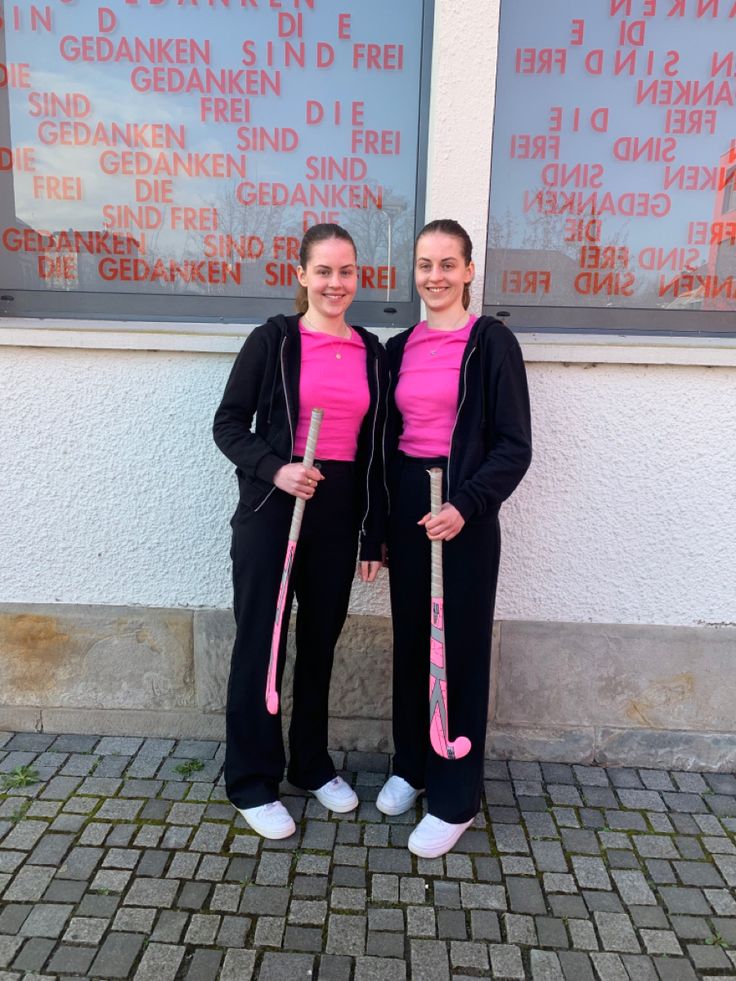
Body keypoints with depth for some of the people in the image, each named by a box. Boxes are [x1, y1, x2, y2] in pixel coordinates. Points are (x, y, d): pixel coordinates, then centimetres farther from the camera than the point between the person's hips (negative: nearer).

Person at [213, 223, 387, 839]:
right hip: (272, 509, -3)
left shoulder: (372, 352, 9)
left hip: (339, 512, 4)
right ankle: (252, 784, 22)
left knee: (321, 642, 13)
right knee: (260, 643, 4)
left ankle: (312, 765, 33)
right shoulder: (273, 340, -2)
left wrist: (375, 533, 7)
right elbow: (229, 424, -1)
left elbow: (374, 449, 9)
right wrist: (274, 468, -19)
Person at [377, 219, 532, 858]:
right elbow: (388, 439, 13)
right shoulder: (400, 348, 11)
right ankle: (411, 765, 35)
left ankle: (455, 799, 22)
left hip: (464, 512, -5)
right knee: (410, 639, 14)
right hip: (405, 505, 6)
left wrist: (466, 505, -21)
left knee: (459, 647, 4)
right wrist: (380, 526, 11)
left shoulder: (491, 341, -5)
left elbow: (514, 445, -8)